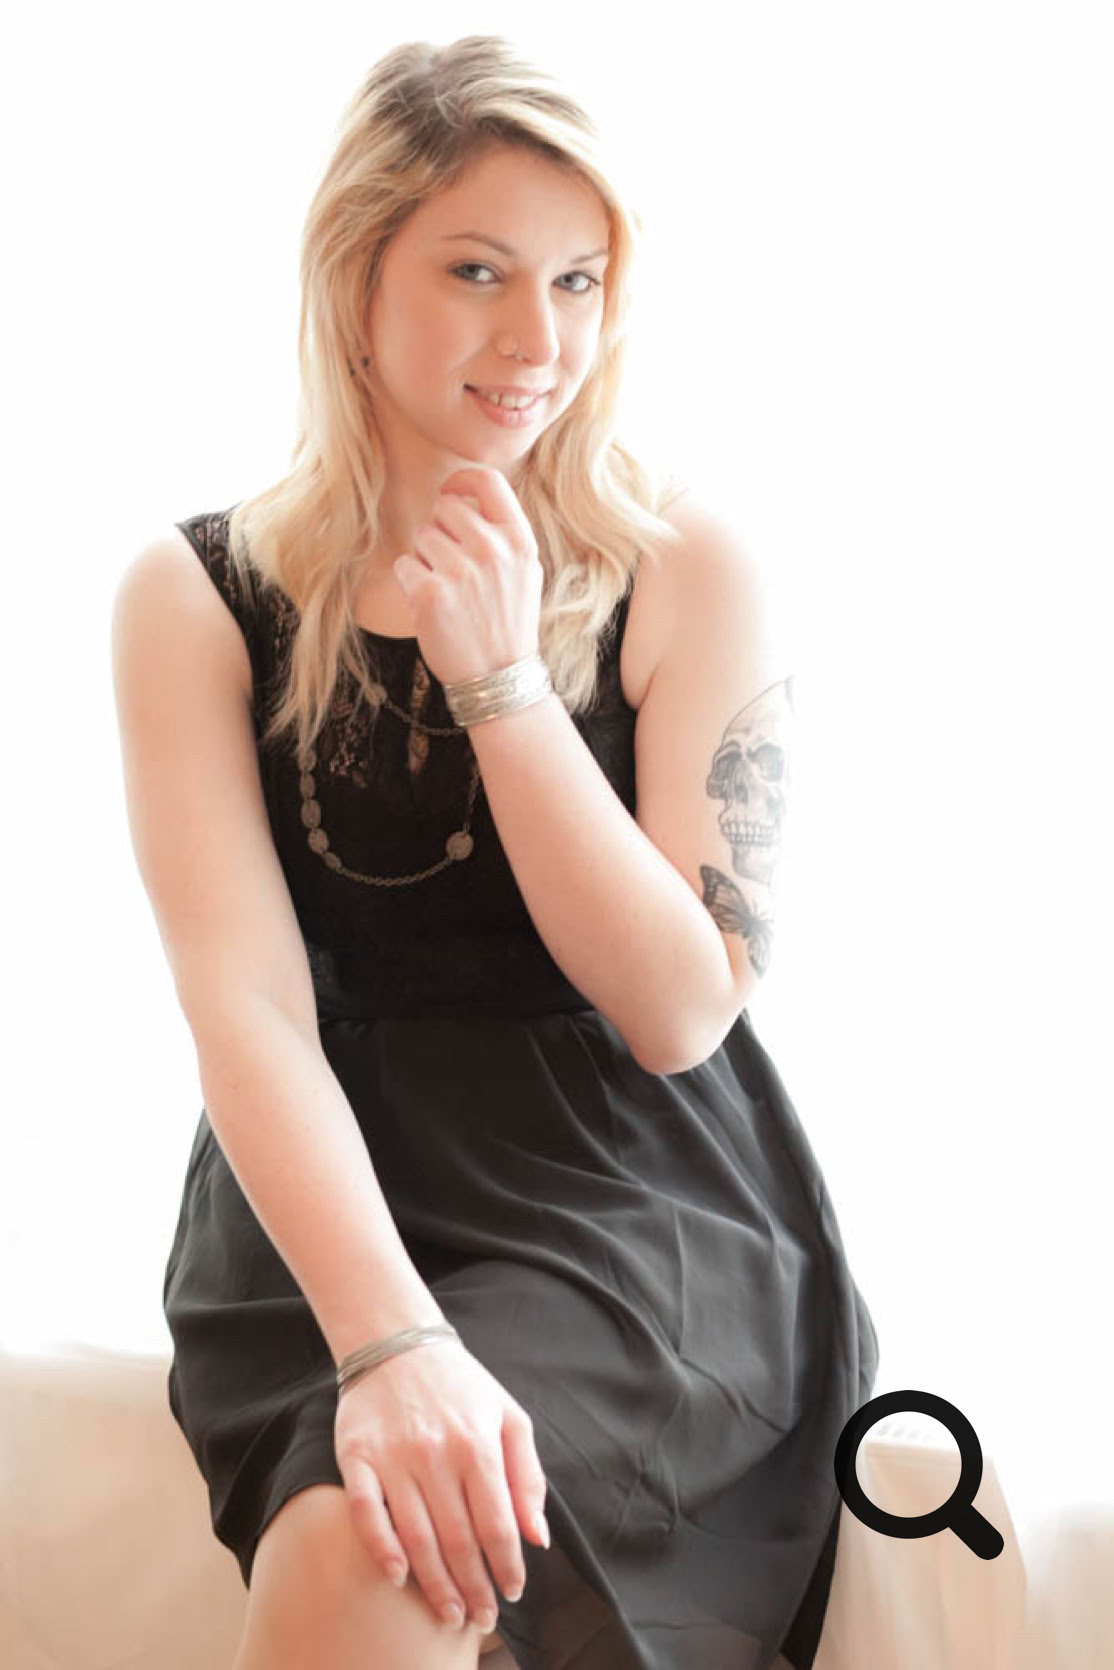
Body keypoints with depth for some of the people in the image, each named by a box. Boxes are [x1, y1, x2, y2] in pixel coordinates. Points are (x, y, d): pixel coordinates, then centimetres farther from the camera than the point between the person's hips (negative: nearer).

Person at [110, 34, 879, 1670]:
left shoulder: (689, 574, -2)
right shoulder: (197, 596, -1)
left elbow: (682, 1014, -7)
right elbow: (246, 1004, -11)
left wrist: (499, 681, -15)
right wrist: (388, 1341, -26)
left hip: (636, 1211, -1)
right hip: (326, 1208, 1)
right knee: (348, 1530, -30)